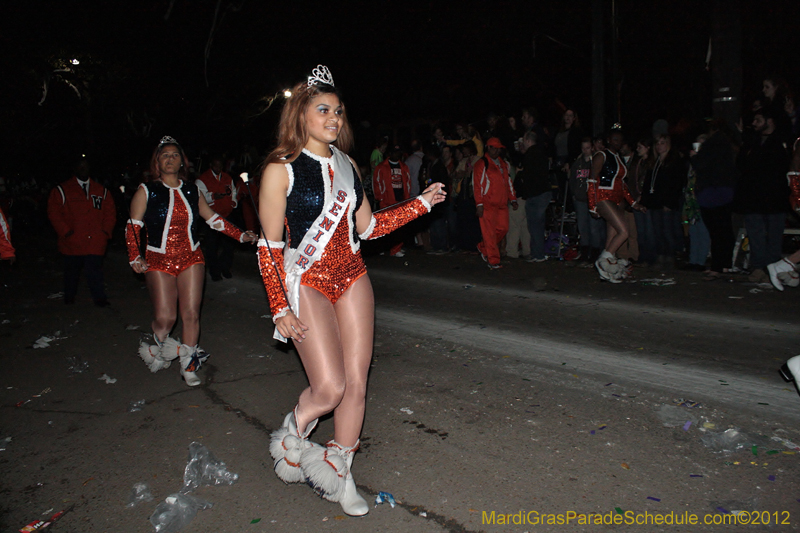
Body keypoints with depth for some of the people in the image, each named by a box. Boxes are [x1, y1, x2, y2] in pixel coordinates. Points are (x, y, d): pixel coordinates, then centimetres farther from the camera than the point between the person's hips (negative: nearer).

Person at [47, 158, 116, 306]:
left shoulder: (101, 191, 13)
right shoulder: (62, 190, 5)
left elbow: (110, 212, 13)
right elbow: (53, 213, 1)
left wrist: (106, 231, 1)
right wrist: (66, 231, -8)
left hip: (95, 242, 0)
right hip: (72, 242, 0)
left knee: (95, 270, -6)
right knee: (71, 270, 12)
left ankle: (100, 298, -1)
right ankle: (69, 297, 28)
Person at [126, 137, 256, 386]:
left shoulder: (192, 191, 9)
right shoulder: (146, 191, 1)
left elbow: (213, 218, 14)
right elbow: (133, 226, -1)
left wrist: (240, 235, 7)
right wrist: (135, 257, -14)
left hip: (191, 258, 2)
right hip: (159, 261, -2)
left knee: (191, 314, -3)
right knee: (165, 318, -8)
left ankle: (189, 365, 14)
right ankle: (157, 349, 26)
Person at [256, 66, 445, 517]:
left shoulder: (347, 165, 10)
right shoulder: (281, 170, -7)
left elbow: (368, 226, 14)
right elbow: (269, 246, -8)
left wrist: (422, 203, 9)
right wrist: (281, 309, -12)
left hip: (352, 278, 6)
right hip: (306, 283, -5)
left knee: (356, 382, 4)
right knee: (329, 387, -11)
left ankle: (338, 473, 23)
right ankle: (289, 441, 23)